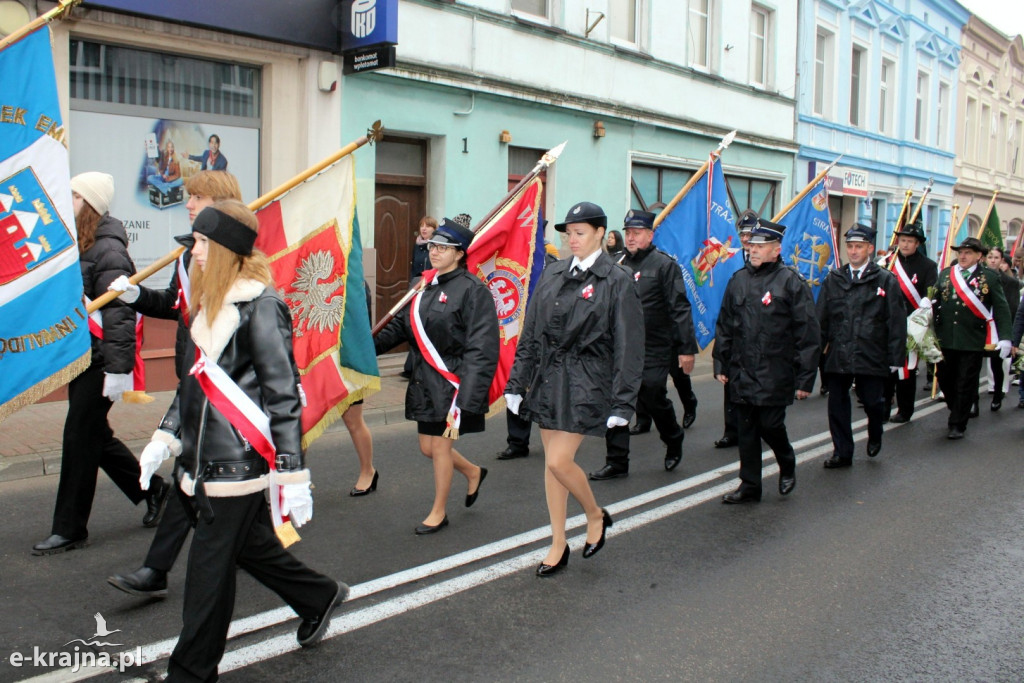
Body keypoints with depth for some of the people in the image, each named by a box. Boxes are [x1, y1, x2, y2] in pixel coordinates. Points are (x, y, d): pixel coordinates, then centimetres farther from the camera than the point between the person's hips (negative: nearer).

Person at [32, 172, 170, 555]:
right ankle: (152, 490, 31)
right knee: (95, 437, 16)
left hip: (100, 362, -9)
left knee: (80, 440, -1)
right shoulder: (75, 246, 13)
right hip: (81, 356, 9)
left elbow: (118, 313, -22)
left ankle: (69, 530, 11)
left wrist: (118, 369, -26)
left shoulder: (108, 250, -16)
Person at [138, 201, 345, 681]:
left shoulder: (260, 305, -15)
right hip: (206, 456, 9)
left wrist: (293, 474, -18)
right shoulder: (211, 302, 13)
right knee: (249, 543, 19)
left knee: (210, 566, 1)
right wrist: (166, 436, 14)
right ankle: (318, 597, 40)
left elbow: (283, 394, -17)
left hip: (237, 461, -9)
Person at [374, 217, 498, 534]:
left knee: (441, 445, 4)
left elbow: (481, 348, -20)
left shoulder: (472, 290, -15)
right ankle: (473, 472, 43)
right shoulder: (428, 287, 9)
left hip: (452, 383, -8)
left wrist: (465, 396, -25)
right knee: (428, 447, 15)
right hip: (424, 381, 8)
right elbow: (401, 325, 15)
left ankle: (438, 512, 24)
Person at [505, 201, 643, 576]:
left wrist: (622, 402, -11)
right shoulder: (553, 274, 8)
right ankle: (558, 545, 23)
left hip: (585, 383, -5)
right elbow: (530, 332, 10)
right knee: (551, 462, 10)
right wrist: (517, 381, 7)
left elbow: (628, 346, -8)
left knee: (559, 461, -10)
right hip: (547, 377, 6)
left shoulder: (617, 281, -7)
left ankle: (596, 516, 20)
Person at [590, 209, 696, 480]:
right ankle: (616, 462, 11)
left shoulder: (664, 265, -6)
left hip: (653, 351, -5)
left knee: (654, 400, 5)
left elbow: (680, 309, -10)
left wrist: (687, 348, -13)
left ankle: (674, 441, 35)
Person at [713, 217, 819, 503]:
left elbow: (808, 333, -7)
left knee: (770, 425, -1)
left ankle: (787, 465, 30)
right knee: (746, 430, 8)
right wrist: (720, 365, 10)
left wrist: (805, 378, -10)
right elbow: (724, 326, 15)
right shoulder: (738, 280, 9)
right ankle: (749, 486, 19)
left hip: (774, 375, -5)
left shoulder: (791, 282, -6)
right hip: (741, 373, 5)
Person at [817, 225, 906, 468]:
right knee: (837, 405, 6)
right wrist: (817, 350, 5)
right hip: (838, 355, 2)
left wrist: (895, 358, -5)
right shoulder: (833, 279, 8)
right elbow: (821, 318, 9)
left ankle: (874, 436, 36)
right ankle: (842, 453, 19)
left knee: (873, 402, 4)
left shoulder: (886, 280, 1)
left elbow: (896, 323, -1)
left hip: (871, 357, -2)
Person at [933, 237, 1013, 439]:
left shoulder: (989, 278, -1)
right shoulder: (944, 275, 9)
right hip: (945, 339, 4)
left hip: (973, 341, -3)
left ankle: (957, 425, 12)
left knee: (965, 384, 2)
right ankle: (957, 411, 36)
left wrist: (1005, 338, -11)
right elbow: (935, 301, 12)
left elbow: (1002, 309, -3)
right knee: (944, 379, 11)